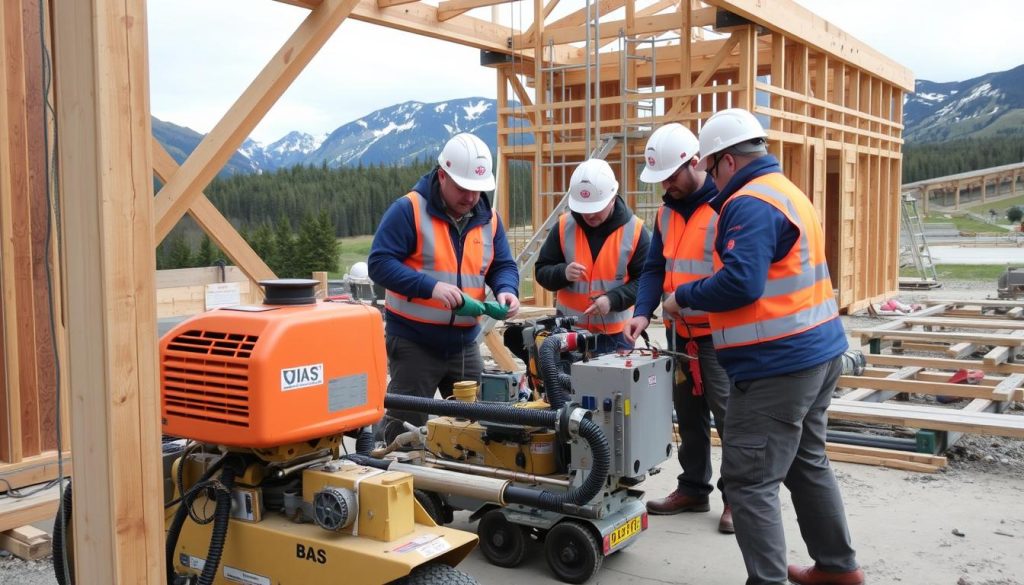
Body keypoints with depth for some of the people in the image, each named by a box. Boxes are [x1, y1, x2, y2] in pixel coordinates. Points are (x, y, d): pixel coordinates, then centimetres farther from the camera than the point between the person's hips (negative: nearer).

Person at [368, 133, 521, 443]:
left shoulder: (489, 219, 6)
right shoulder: (408, 210, -12)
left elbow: (503, 265, 10)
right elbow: (379, 263, -16)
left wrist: (506, 290, -14)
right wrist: (431, 286, -28)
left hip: (464, 344, 5)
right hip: (413, 342, -5)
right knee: (406, 427, 4)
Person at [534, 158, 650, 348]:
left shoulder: (634, 230, -5)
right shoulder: (564, 227, 0)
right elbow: (541, 271, 4)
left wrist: (613, 299, -19)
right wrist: (563, 273, -18)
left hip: (616, 332, -1)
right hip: (569, 329, 2)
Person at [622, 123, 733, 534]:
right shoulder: (667, 211, 10)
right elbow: (655, 268, 11)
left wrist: (686, 299, -21)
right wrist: (643, 312, -4)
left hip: (719, 334, -7)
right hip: (680, 333, 7)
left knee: (730, 418, 1)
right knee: (688, 416, 15)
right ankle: (693, 488, 28)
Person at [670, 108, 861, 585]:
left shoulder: (751, 204, -17)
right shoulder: (786, 192, 16)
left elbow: (740, 283, -28)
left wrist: (683, 297, -13)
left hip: (777, 365, -11)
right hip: (816, 352, 11)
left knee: (749, 480, -3)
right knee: (807, 464, 22)